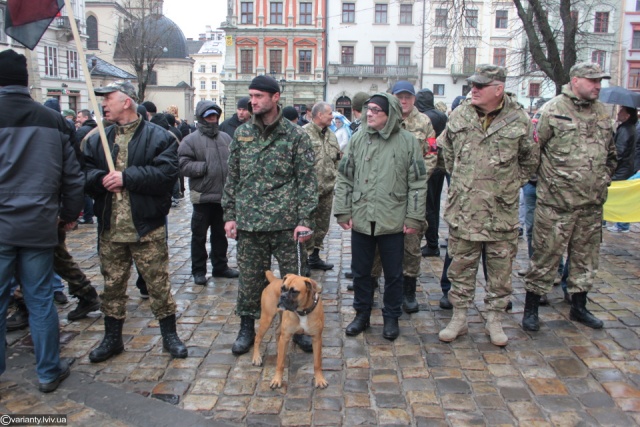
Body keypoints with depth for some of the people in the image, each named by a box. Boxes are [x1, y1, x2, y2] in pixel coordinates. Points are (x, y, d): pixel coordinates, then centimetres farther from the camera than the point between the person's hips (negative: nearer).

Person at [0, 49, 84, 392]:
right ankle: (49, 371, 20)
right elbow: (72, 175, 4)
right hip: (39, 226, 2)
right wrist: (69, 214, 15)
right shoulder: (52, 120, 2)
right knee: (40, 301, 11)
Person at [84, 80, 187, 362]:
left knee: (158, 283, 5)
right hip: (110, 228, 5)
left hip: (147, 227, -5)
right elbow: (85, 172, 6)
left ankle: (170, 335, 21)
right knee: (112, 285, 15)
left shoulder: (158, 137, -5)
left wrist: (126, 178, -20)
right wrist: (101, 179, -16)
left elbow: (167, 173, -18)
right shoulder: (98, 139, 12)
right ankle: (112, 338, 31)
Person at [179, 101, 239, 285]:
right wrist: (205, 167, -16)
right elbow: (183, 165, -12)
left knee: (221, 234, 16)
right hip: (203, 196, -4)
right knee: (199, 235, 6)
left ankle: (220, 266, 30)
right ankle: (198, 270, 18)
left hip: (224, 195, 5)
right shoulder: (191, 140, -5)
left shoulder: (226, 138, 10)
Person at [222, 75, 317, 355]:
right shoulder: (241, 133, 8)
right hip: (248, 222, 3)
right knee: (249, 277, 11)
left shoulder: (296, 135, -2)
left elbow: (307, 180, -4)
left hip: (285, 222, -2)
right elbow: (232, 177, 12)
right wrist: (230, 214, 6)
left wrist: (305, 219, -10)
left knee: (291, 276, 8)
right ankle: (247, 328, 28)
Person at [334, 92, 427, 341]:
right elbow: (344, 178, 6)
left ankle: (391, 318, 28)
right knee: (360, 271, 13)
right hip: (361, 219, 2)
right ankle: (361, 314, 31)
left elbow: (418, 183, -2)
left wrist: (414, 217, -6)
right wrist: (343, 211, 0)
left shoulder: (408, 142, -4)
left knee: (393, 274, 11)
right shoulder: (357, 139, 3)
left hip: (393, 221, -2)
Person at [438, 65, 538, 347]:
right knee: (461, 265, 9)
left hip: (502, 210, -1)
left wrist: (514, 184, 8)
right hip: (463, 207, 1)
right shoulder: (459, 115, 1)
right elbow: (447, 150, 16)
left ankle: (494, 319, 26)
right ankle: (459, 317, 24)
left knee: (501, 268, 9)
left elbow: (530, 159, 12)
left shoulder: (518, 119, -3)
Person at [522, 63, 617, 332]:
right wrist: (543, 178, -6)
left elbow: (611, 152, 23)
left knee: (586, 256, 15)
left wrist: (604, 179, 17)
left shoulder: (602, 113, 12)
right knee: (546, 255, -1)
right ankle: (531, 309, 12)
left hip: (592, 203, 6)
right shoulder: (553, 110, -8)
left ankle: (579, 307, 31)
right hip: (556, 201, -6)